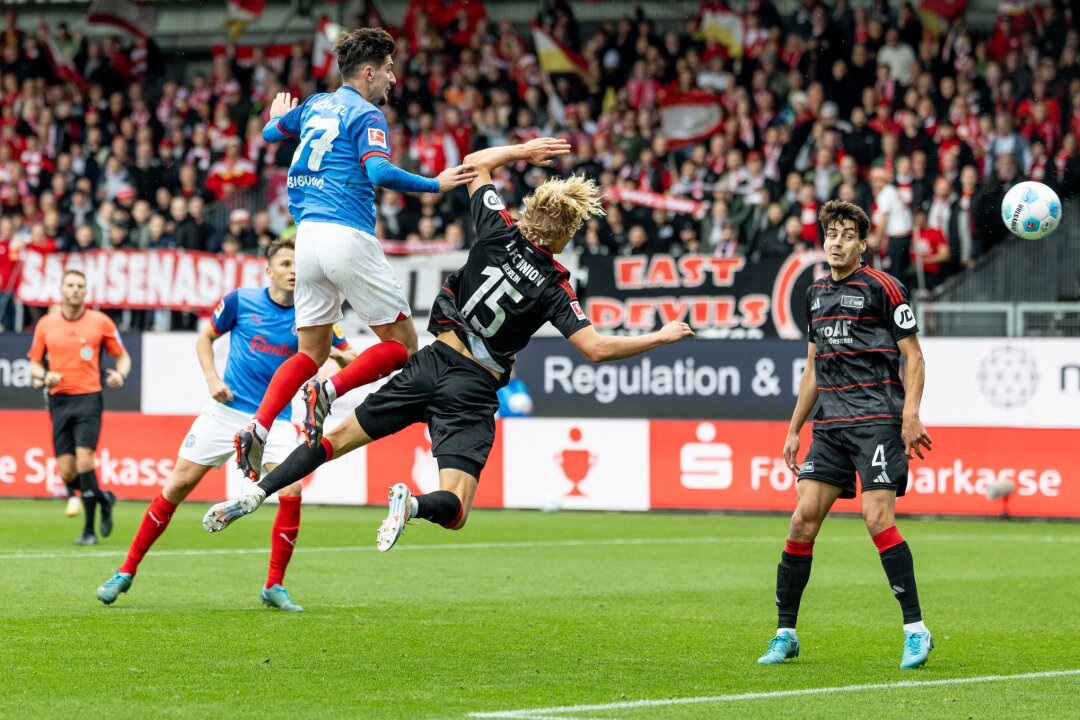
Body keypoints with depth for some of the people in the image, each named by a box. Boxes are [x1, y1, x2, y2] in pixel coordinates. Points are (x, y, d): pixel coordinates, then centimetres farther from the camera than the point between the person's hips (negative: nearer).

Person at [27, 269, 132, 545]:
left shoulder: (100, 322, 2)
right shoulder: (46, 325, 8)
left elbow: (123, 357, 10)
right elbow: (34, 364, 15)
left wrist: (120, 374, -12)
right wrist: (44, 375, -7)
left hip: (88, 397, -3)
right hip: (59, 399, 3)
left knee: (84, 461, -18)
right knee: (66, 472, -2)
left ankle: (89, 530, -9)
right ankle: (103, 498, 28)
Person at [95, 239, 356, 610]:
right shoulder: (241, 300, -2)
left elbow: (352, 359, 4)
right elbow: (205, 338, 11)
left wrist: (339, 355, -20)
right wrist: (212, 379, -5)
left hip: (275, 419, 0)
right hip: (227, 410, 0)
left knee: (292, 492, -19)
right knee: (178, 485, -3)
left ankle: (274, 586, -3)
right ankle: (126, 572, 8)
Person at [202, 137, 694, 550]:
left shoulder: (498, 232, -1)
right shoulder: (553, 286, -9)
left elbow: (476, 164, 16)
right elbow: (597, 349, -12)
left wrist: (522, 150, 26)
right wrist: (660, 338, -2)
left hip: (433, 364, 4)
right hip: (474, 390, -4)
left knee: (340, 438, 14)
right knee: (454, 512, -2)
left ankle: (257, 493, 0)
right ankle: (413, 505, -36)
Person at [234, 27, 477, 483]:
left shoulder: (315, 105, 17)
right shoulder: (366, 115, -5)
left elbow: (270, 133, 34)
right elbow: (380, 172, -20)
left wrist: (278, 118, 57)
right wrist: (436, 185, -11)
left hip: (308, 236, 8)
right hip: (349, 237, -7)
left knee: (312, 352, 13)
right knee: (402, 344, 1)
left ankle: (257, 428, -6)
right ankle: (328, 392, -19)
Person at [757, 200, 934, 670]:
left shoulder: (882, 288, -3)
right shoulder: (816, 292, 16)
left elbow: (913, 357, -4)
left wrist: (910, 414, -17)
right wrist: (794, 429, 22)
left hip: (877, 420, -6)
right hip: (830, 424, 6)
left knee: (878, 520, -15)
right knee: (803, 519, -2)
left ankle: (916, 630, -5)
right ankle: (785, 635, 5)